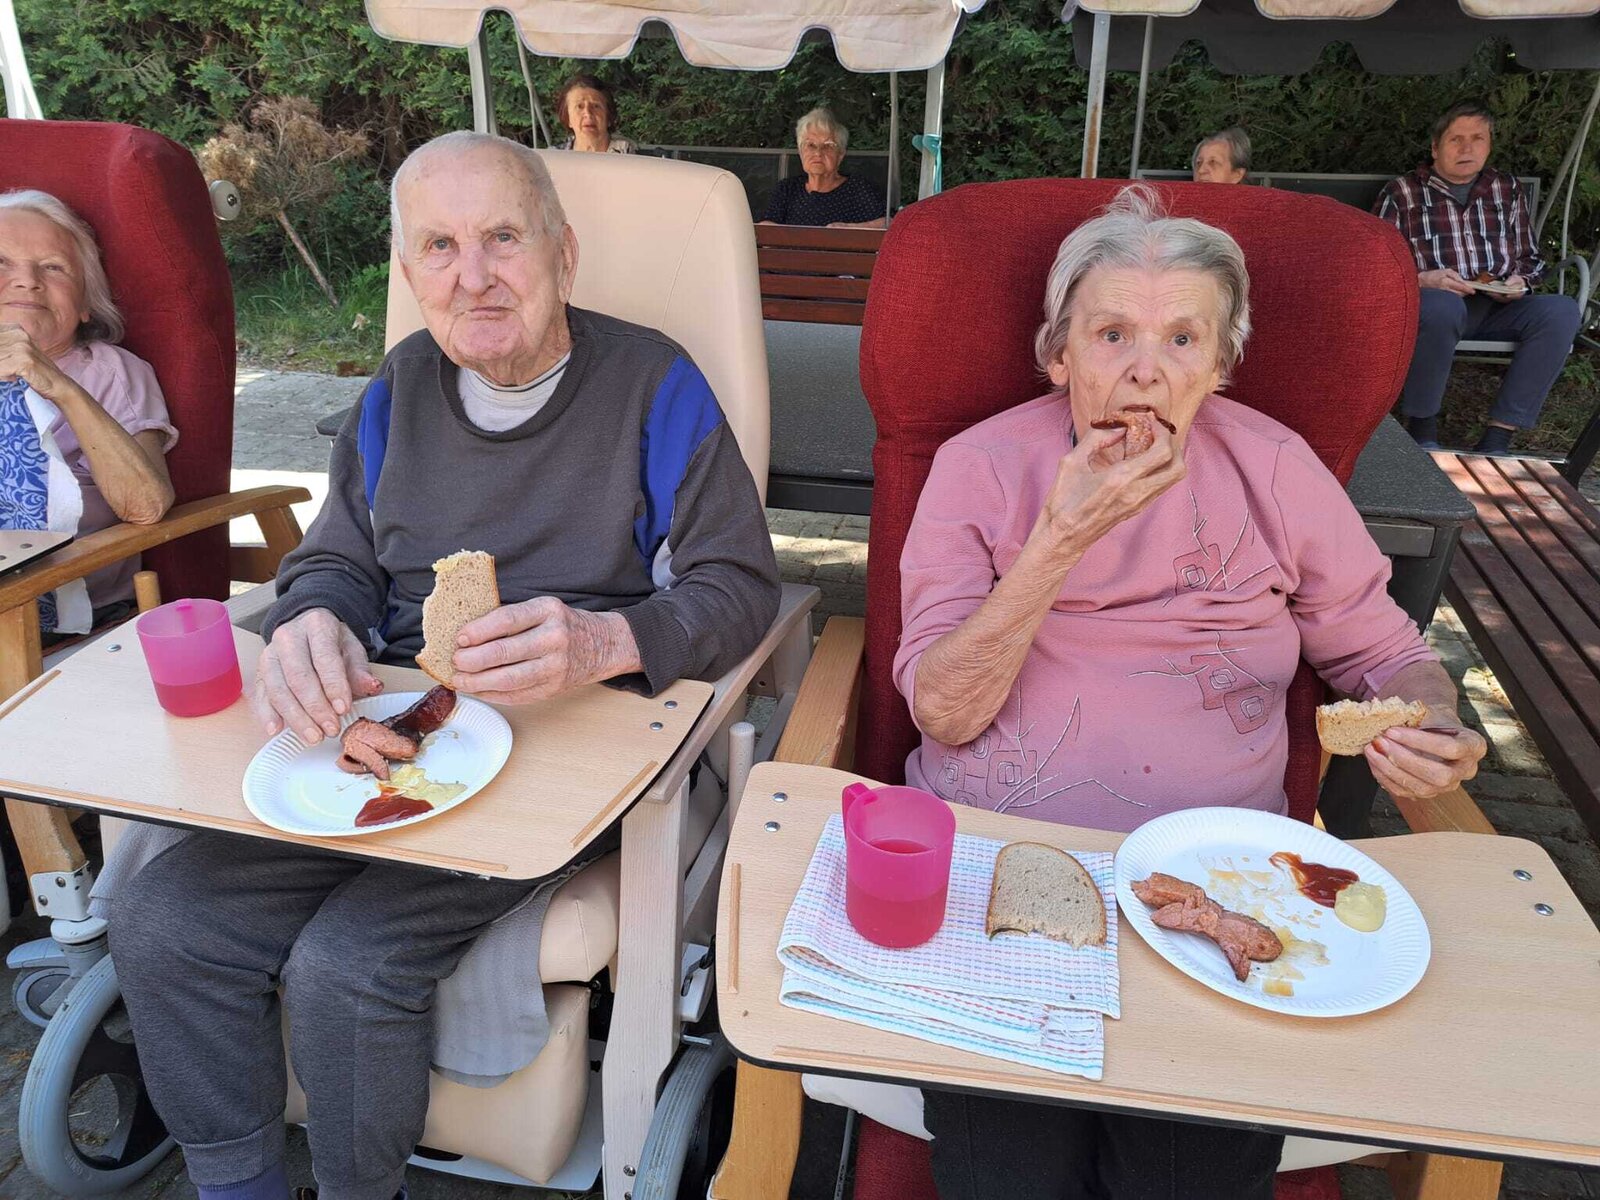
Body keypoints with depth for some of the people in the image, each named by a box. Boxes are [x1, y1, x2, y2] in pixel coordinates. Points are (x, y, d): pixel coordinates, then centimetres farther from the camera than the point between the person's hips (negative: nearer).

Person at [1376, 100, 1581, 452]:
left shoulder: (1508, 189, 20)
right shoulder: (1400, 193, 8)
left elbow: (1530, 258, 26)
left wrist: (1519, 281, 2)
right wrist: (1422, 280, -16)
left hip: (1495, 308, 5)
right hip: (1431, 302, -4)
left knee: (1562, 310, -26)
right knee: (1443, 305, -41)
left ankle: (1498, 437, -26)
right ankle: (1422, 429, -23)